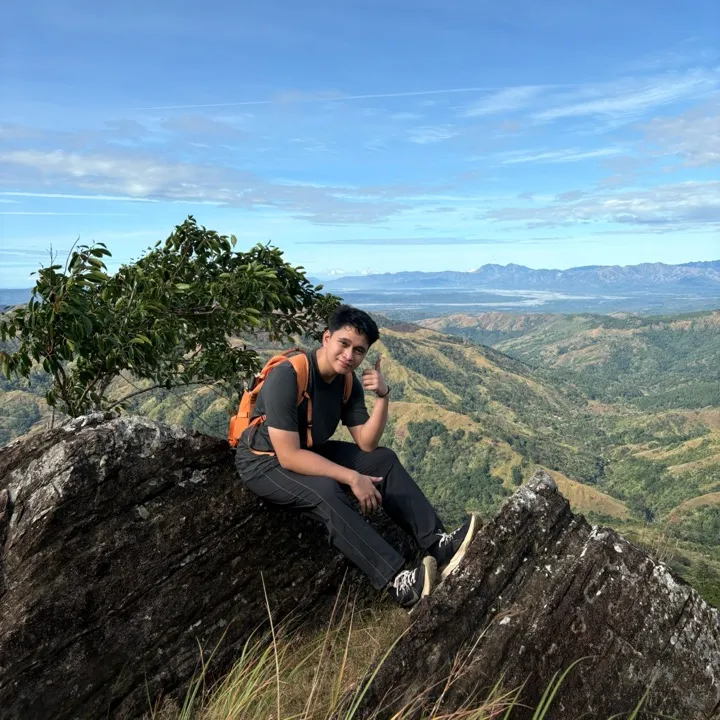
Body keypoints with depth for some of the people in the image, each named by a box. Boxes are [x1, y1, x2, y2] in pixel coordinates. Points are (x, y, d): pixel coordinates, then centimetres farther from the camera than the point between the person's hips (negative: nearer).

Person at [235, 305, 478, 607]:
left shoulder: (349, 382, -6)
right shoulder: (287, 377, -29)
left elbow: (366, 444, -8)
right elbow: (288, 456, -31)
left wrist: (383, 396, -22)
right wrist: (352, 478, -31)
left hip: (309, 451, 8)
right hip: (264, 463, -7)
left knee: (385, 460, -7)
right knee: (325, 490, -35)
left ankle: (437, 545, -16)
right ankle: (398, 582, -38)